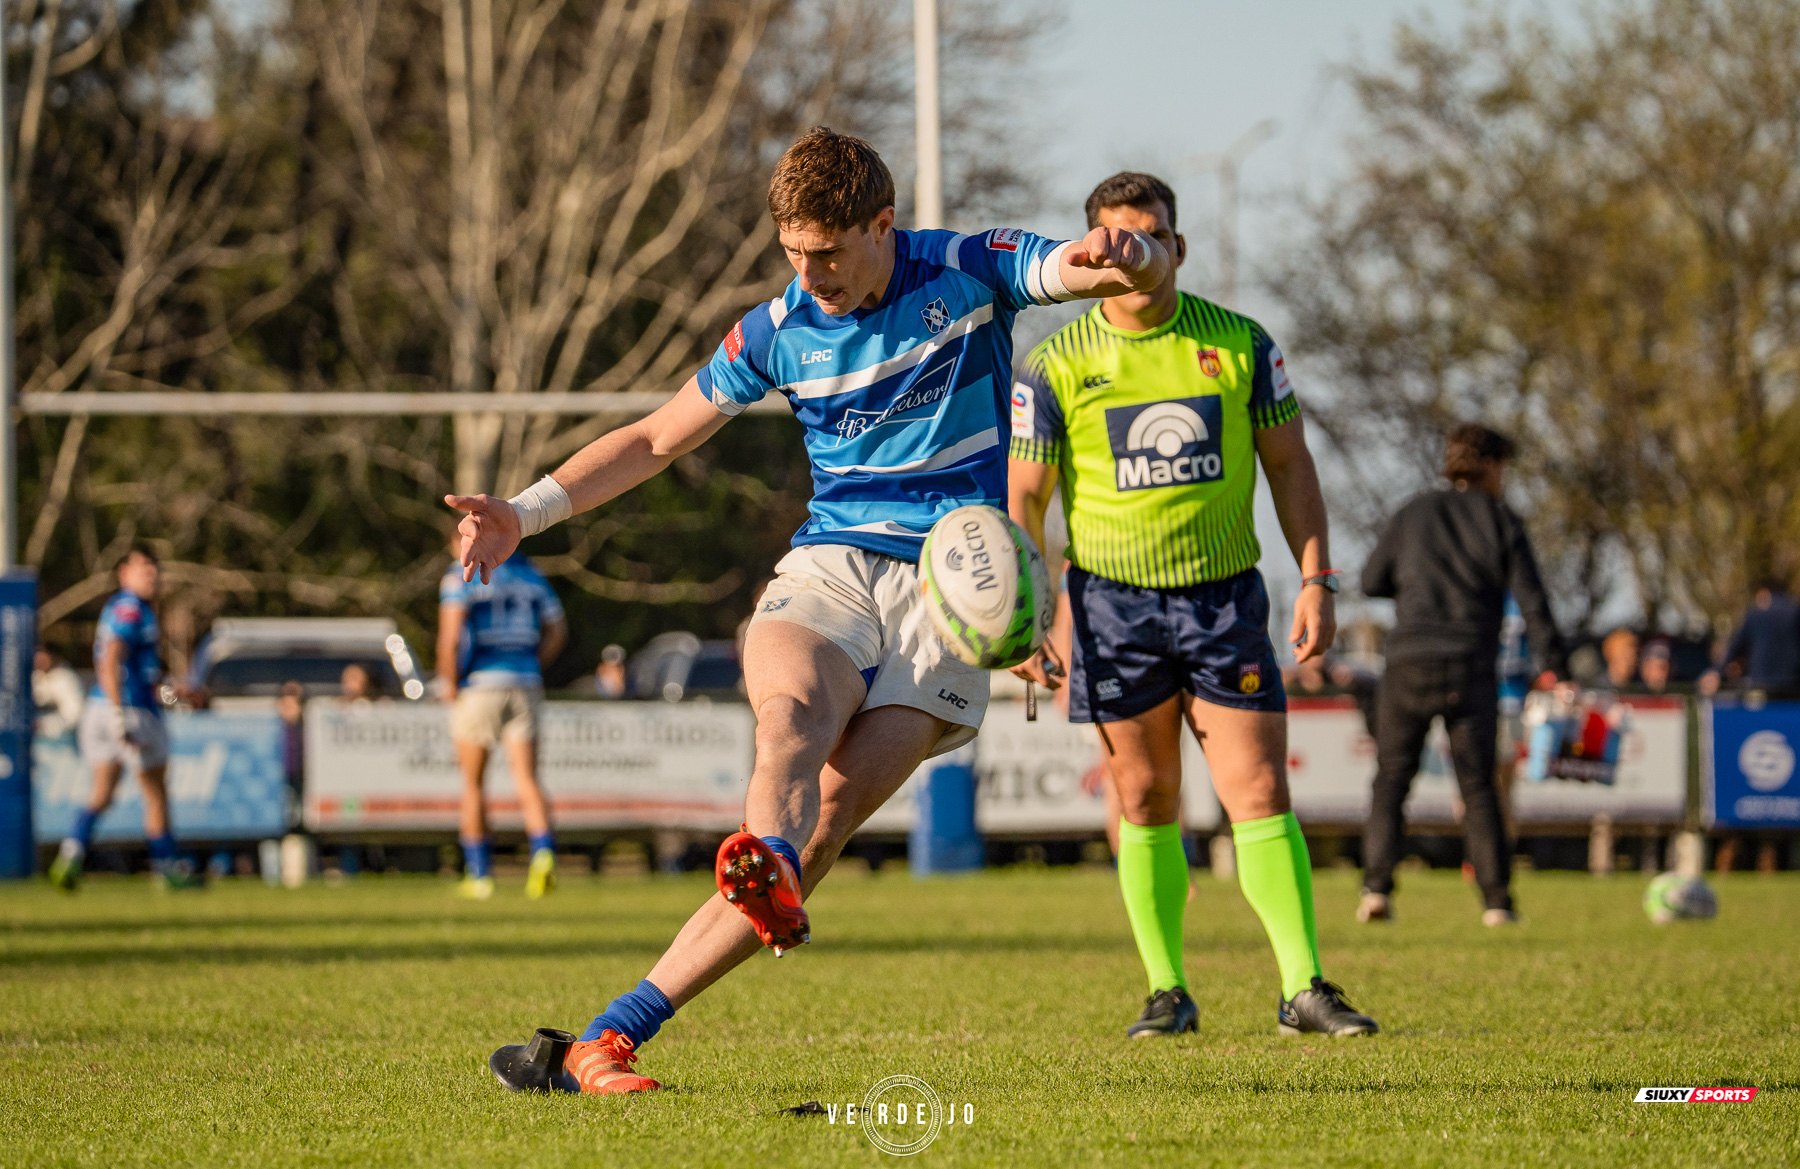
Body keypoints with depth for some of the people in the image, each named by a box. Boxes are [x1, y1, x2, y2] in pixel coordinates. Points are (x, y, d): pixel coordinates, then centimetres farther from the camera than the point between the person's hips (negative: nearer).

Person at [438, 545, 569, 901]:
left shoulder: (461, 574, -4)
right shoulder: (529, 574, 12)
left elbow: (450, 635, -15)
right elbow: (557, 631, 15)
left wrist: (449, 682, -5)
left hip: (479, 684, -4)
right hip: (525, 685, 4)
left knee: (472, 782, 10)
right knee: (527, 780, 0)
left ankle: (480, 874, 13)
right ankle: (543, 852, -25)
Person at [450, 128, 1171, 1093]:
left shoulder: (967, 273, 1)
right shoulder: (778, 332, 8)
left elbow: (1148, 271, -5)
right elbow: (655, 439, 16)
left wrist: (1127, 253, -31)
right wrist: (526, 513, 5)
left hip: (948, 585, -2)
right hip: (828, 569, 2)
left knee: (826, 820, -19)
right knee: (791, 712, -35)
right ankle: (770, 876, -67)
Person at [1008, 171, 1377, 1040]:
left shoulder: (1239, 344, 1)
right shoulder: (1056, 367, -1)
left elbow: (1288, 465, 7)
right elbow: (1024, 497, 3)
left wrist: (1316, 583, -1)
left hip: (1225, 598, 0)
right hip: (1113, 603, 0)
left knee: (1261, 793, -7)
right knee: (1146, 804, 4)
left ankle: (1304, 989, -6)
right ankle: (1167, 992, 14)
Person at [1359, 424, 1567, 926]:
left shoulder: (1413, 515, 10)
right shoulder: (1501, 523, 3)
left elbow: (1372, 581, 15)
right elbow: (1532, 602, -1)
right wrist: (1553, 670, 1)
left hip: (1409, 663, 1)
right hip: (1471, 671, -1)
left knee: (1392, 778, 8)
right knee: (1478, 786, 6)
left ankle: (1376, 888, -7)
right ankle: (1497, 899, 1)